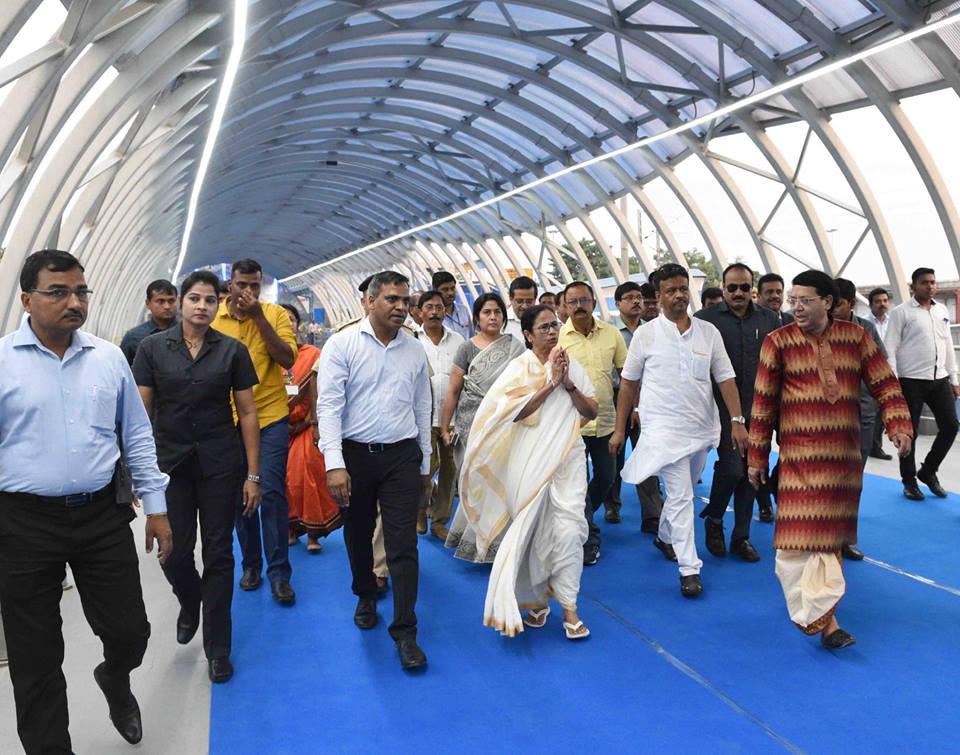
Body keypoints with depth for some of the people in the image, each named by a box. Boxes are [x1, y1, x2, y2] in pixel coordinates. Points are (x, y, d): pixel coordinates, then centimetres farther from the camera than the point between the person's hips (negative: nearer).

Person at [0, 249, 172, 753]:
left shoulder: (109, 357, 4)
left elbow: (137, 435, 10)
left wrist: (156, 507, 9)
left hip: (103, 515, 3)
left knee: (129, 632, 10)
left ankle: (115, 681, 45)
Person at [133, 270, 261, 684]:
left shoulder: (233, 351, -1)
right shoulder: (152, 347, 0)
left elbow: (248, 413, 0)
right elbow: (141, 411, 1)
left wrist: (253, 474, -2)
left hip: (220, 465, 0)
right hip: (169, 463, 1)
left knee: (218, 555, 5)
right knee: (174, 553, 3)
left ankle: (217, 648, 21)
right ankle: (190, 605, 40)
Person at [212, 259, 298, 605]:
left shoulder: (275, 313, -2)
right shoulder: (212, 317, 1)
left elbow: (287, 359, -13)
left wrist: (258, 316, -18)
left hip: (270, 417, -2)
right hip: (229, 419, 2)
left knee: (272, 492, -3)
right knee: (239, 495, 11)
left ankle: (279, 572, 7)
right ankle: (251, 563, 28)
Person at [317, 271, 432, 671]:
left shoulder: (415, 350, 5)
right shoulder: (342, 345, -6)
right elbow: (328, 405, -12)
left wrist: (424, 464, 15)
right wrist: (335, 464, -20)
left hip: (402, 456, 1)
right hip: (354, 454, -1)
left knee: (403, 544, -2)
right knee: (358, 534, 17)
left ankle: (405, 631, 6)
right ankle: (366, 596, 43)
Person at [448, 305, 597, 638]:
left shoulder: (571, 364, 8)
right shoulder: (520, 367, -2)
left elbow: (592, 412, 6)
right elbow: (515, 412, -17)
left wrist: (569, 384, -8)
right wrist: (550, 383, -17)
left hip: (568, 458, 2)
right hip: (533, 461, -2)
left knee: (568, 529, -7)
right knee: (533, 529, 6)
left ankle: (569, 608, 3)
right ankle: (536, 599, 25)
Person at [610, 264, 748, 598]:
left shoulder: (708, 331, 3)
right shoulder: (646, 334, -4)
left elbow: (725, 379, 4)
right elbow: (628, 383, 1)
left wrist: (737, 421, -5)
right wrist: (619, 429, 1)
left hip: (702, 428, 4)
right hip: (665, 428, -4)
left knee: (681, 491, 19)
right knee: (681, 496, -8)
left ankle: (664, 537, 43)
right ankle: (689, 569, -1)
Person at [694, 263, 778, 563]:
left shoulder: (769, 320, 8)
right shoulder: (705, 319, -2)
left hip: (758, 411, 4)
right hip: (723, 409, -4)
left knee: (750, 472, 9)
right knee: (731, 467, -12)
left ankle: (741, 536, 22)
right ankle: (713, 519, 16)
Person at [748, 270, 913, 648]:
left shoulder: (856, 337, 4)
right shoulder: (778, 342, -3)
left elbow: (885, 385, 8)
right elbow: (763, 403, 0)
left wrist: (900, 426, -9)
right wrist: (756, 457, 1)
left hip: (845, 455, 3)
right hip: (799, 454, -3)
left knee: (831, 531, 12)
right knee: (804, 532, -9)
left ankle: (818, 612, 29)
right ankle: (824, 618, -5)